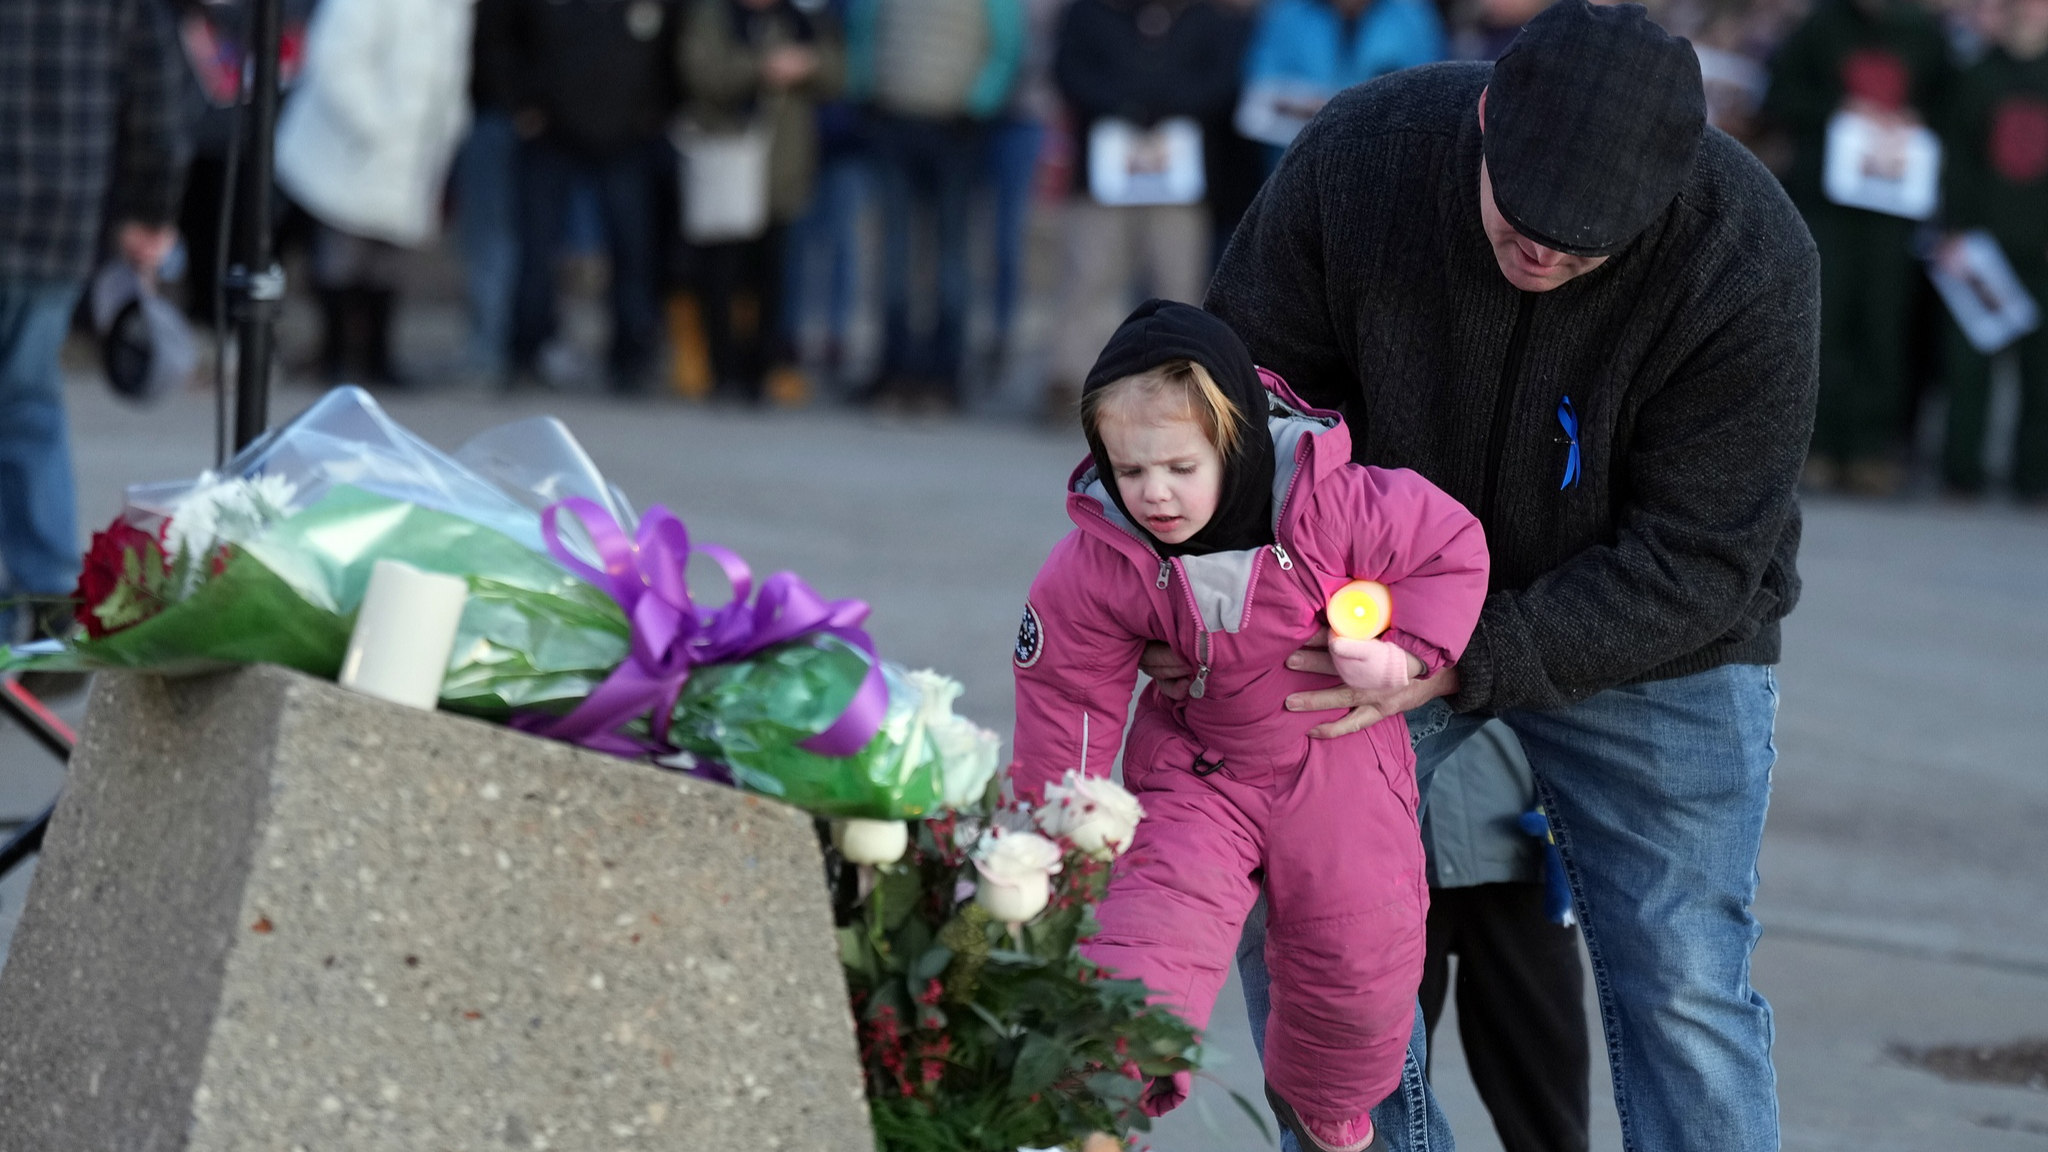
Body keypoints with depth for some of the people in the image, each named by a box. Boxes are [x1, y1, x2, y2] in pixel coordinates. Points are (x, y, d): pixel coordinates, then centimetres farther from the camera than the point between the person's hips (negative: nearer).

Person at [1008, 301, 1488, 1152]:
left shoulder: (1336, 506, -29)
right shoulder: (1094, 566, -24)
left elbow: (1453, 547, -12)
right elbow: (1064, 709, -12)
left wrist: (1404, 650, -26)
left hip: (1340, 756, 0)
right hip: (1194, 765, 0)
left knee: (1360, 956, 15)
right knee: (1143, 937, -20)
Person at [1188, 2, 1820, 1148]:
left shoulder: (1752, 262, -30)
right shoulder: (1360, 155, -23)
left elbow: (1692, 566, -26)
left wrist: (1461, 664, -35)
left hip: (1654, 635, -2)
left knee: (1680, 985, -8)